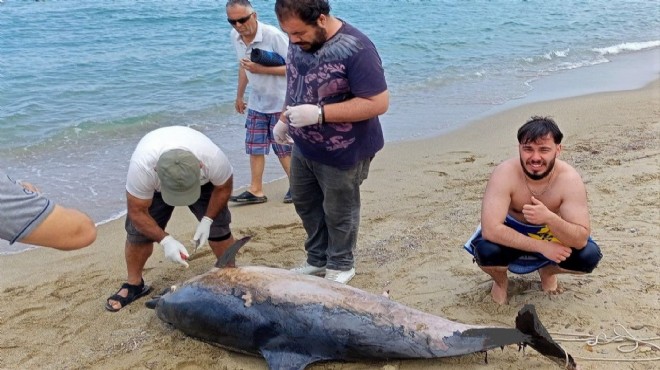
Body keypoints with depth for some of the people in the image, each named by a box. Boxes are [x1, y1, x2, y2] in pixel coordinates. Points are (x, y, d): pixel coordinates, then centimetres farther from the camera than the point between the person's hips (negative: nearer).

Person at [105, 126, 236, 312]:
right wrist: (165, 240, -41)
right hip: (153, 185, 0)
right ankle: (134, 284, 14)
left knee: (218, 227, -10)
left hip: (203, 183, 0)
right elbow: (137, 212, -30)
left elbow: (223, 187, -17)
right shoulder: (141, 166, -45)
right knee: (137, 231, -8)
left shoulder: (213, 158, -42)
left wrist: (207, 220, -25)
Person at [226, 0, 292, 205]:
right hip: (256, 102, 6)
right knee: (254, 147, 7)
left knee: (283, 148, 3)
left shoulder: (273, 35, -23)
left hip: (281, 102, -6)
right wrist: (239, 96, 18)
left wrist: (261, 69, -28)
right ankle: (256, 191, 16)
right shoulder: (235, 37, -2)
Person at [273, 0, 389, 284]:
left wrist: (319, 113, -31)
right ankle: (317, 259, 41)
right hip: (303, 146, 8)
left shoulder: (355, 49, -27)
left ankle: (340, 266, 35)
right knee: (305, 203, 21)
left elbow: (378, 103, -28)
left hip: (343, 152, -7)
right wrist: (285, 119, 9)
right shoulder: (299, 40, -4)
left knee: (338, 212, 12)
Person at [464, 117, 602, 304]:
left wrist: (549, 218, -48)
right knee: (486, 250, -34)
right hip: (511, 238, -2)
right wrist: (542, 246, -37)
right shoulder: (505, 173, -30)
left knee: (589, 256, -23)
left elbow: (581, 239, -28)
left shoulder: (570, 179, -26)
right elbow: (490, 229, -36)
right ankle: (500, 280, 5)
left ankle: (548, 271, 12)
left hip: (553, 237, 2)